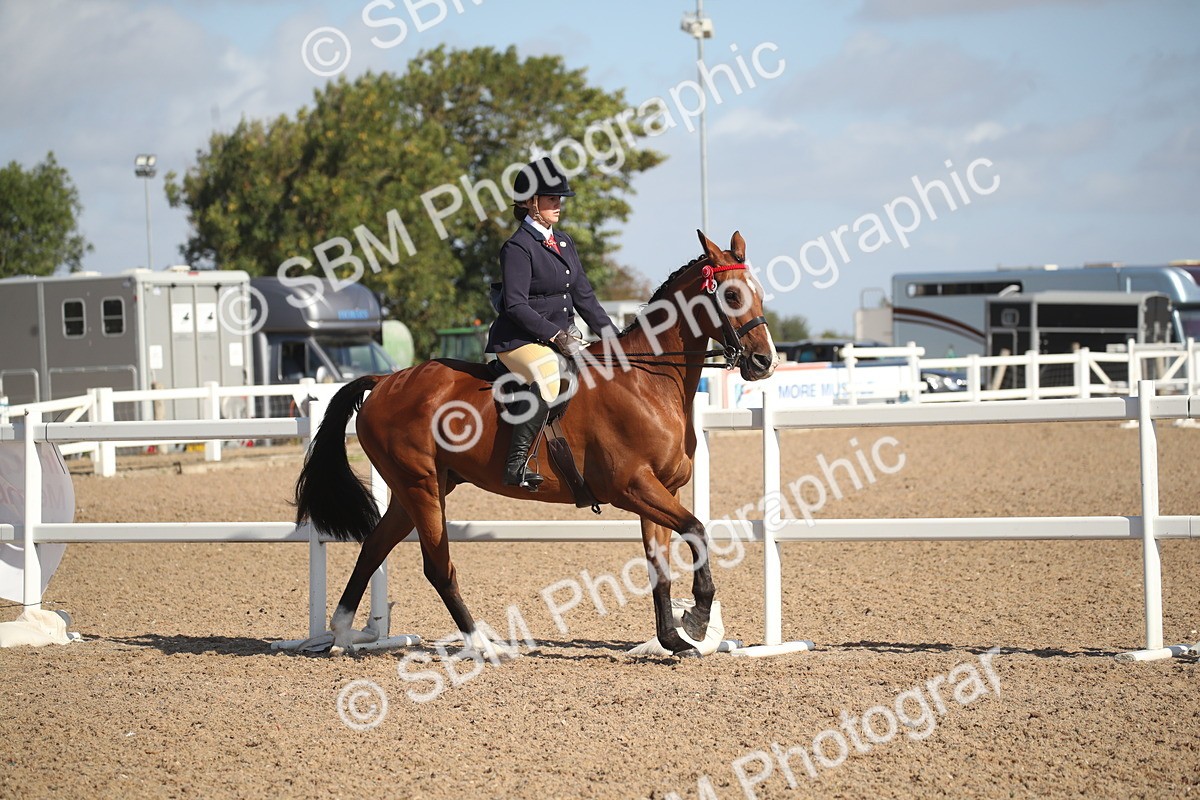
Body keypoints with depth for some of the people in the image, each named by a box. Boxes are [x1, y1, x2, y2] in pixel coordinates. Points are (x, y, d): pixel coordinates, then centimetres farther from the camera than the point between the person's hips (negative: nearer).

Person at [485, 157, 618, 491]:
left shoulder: (564, 244, 16)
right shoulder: (518, 247, -10)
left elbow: (583, 296, 18)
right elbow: (516, 306, -18)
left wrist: (612, 335, 8)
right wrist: (557, 336, -22)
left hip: (559, 337, 10)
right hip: (519, 339, -10)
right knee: (548, 378, -36)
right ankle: (516, 464, -36)